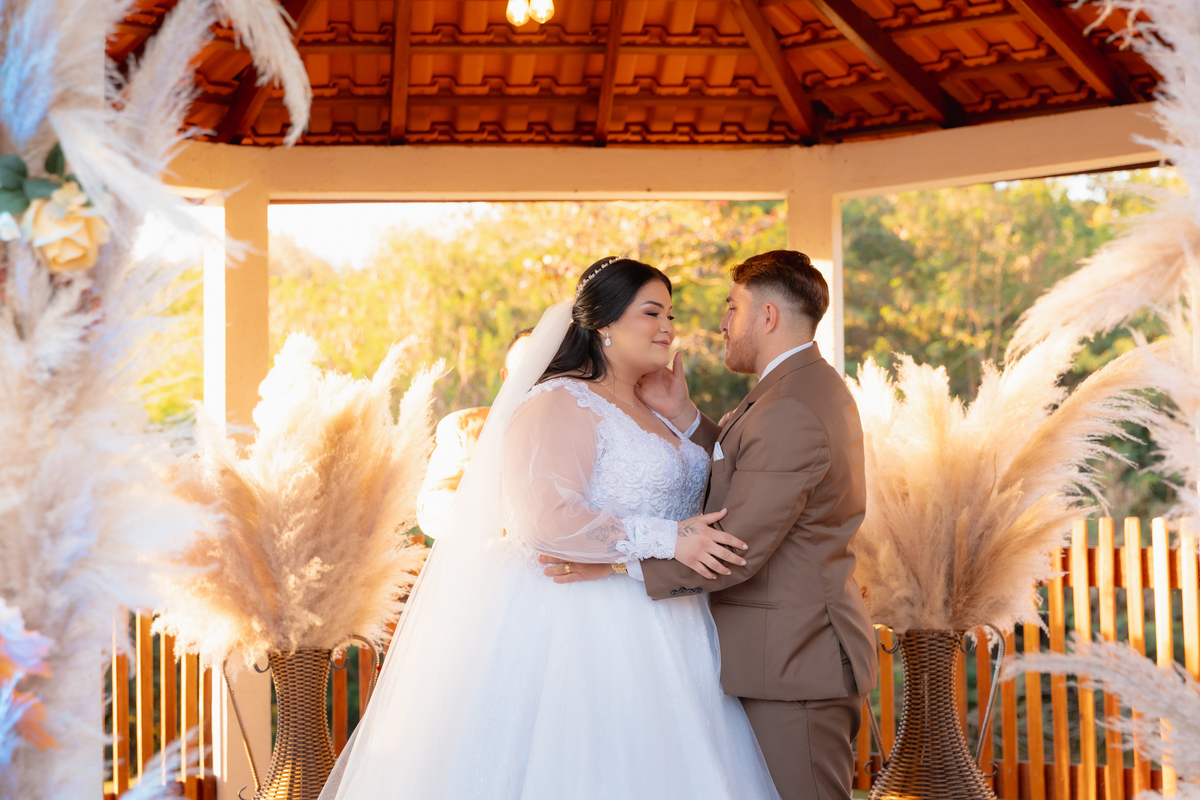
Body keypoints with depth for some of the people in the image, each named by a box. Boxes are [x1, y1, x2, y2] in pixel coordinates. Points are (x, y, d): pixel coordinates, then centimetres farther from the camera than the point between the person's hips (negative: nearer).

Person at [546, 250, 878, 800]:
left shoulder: (788, 411, -22)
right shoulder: (817, 387, 13)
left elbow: (738, 552, -24)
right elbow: (742, 477, 14)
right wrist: (680, 415, 4)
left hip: (792, 661, -11)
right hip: (814, 643, 11)